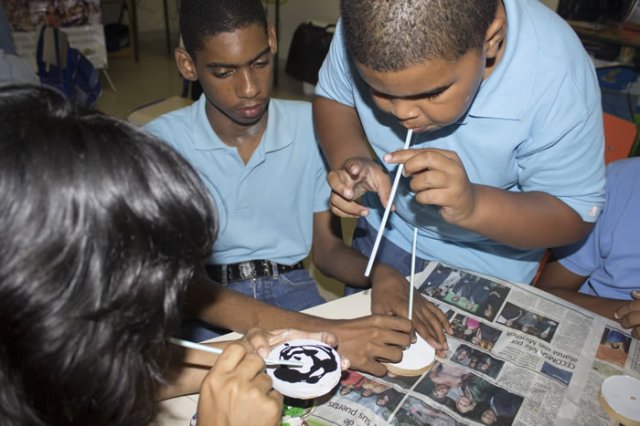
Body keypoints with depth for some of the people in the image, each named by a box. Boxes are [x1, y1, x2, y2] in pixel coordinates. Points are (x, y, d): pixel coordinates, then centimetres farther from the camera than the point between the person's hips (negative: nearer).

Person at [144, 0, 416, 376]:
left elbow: (327, 246, 4)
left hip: (293, 291, 2)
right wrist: (317, 334, -35)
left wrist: (381, 275, -20)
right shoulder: (161, 144, -11)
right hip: (208, 304, -1)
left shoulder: (311, 126, -2)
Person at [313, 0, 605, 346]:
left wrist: (474, 206, -43)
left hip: (485, 266, -2)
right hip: (384, 232, 3)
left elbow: (576, 215, -23)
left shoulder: (558, 81, -35)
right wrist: (351, 161, -31)